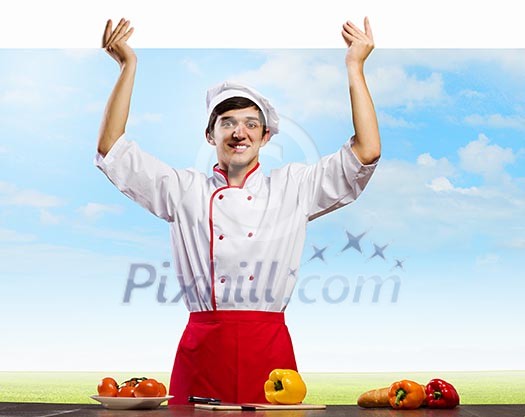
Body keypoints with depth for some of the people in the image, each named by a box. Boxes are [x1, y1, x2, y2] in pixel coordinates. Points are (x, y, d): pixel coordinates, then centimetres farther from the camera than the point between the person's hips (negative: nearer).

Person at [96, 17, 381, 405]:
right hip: (200, 351, 0)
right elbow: (112, 150, 5)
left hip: (269, 350, 0)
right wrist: (128, 65, 1)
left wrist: (355, 67, -1)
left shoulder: (292, 188, 8)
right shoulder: (184, 190, 9)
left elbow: (367, 152, 1)